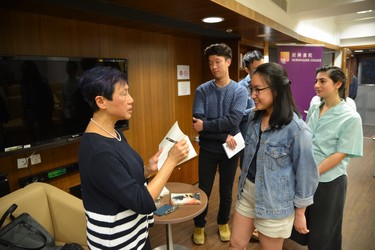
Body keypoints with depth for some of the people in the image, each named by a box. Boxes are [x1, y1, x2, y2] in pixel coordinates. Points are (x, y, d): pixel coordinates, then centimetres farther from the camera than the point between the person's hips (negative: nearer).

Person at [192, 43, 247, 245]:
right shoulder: (202, 90, -5)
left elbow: (234, 121, -19)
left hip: (230, 150, 0)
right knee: (204, 190, 12)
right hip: (207, 149, 0)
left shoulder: (240, 90, -6)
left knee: (226, 191, 17)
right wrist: (223, 136, -20)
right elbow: (197, 123, -16)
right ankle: (199, 225, 35)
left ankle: (223, 223, 41)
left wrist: (206, 125, -21)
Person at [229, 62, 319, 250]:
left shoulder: (296, 129, -23)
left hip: (274, 202, -6)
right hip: (247, 191, 6)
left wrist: (299, 213, -5)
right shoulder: (254, 117, -1)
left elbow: (305, 174, -14)